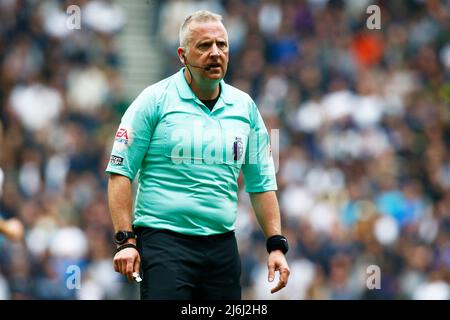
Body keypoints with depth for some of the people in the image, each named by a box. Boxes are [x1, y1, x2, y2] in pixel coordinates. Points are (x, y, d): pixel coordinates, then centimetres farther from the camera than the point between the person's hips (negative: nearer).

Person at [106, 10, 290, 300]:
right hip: (164, 241, -5)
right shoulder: (154, 100, -3)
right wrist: (125, 240, -13)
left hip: (222, 246, 5)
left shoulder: (245, 106, 11)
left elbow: (262, 183, 16)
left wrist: (276, 245, 8)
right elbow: (120, 172, -5)